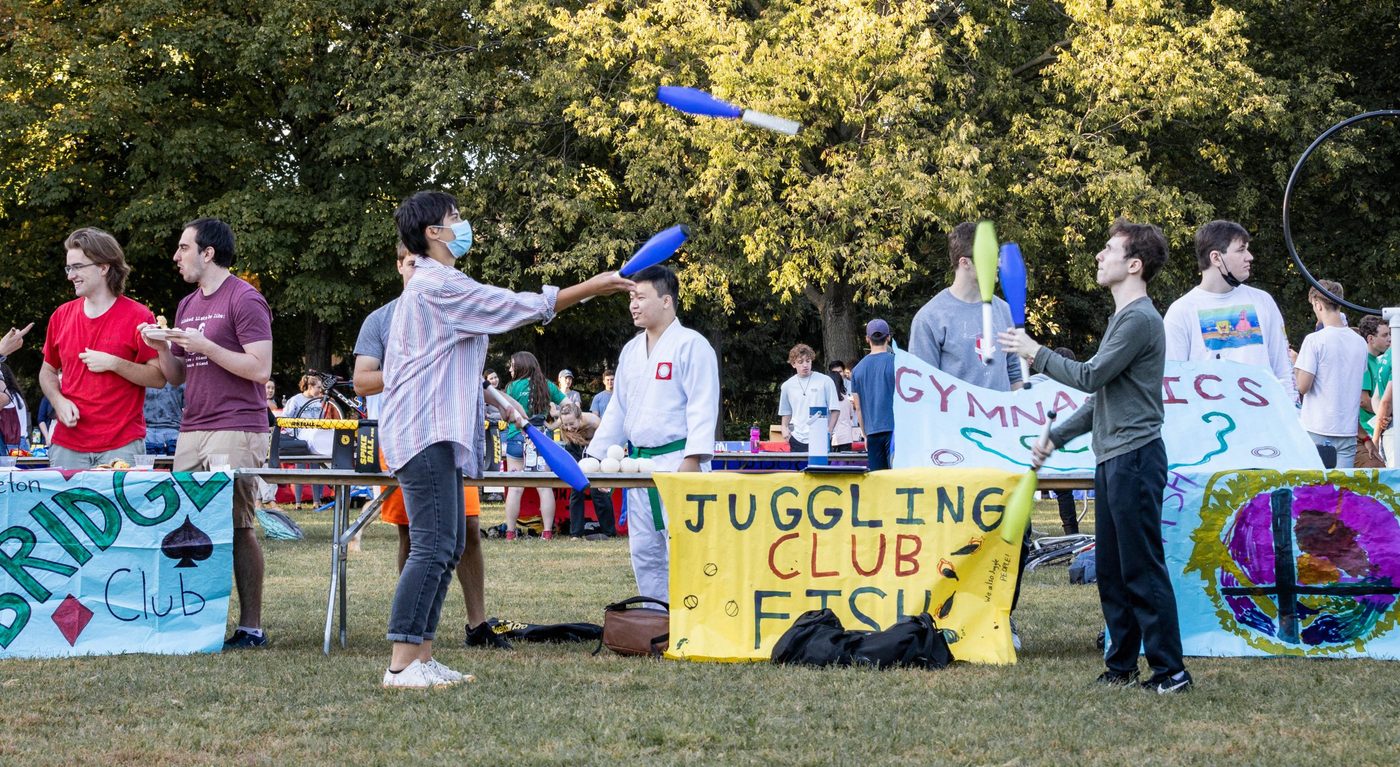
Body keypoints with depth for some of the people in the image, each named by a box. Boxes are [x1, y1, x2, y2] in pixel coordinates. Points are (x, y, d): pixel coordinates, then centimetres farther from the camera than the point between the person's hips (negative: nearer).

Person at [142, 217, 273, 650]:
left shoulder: (245, 301, -5)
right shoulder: (187, 306, 20)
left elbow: (260, 370, -12)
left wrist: (204, 345, -15)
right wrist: (161, 348, 4)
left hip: (235, 431, -8)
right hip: (191, 432, 8)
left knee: (237, 527, -8)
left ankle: (251, 627, -5)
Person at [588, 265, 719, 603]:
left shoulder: (691, 345, -8)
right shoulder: (631, 350, 16)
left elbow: (702, 407, -14)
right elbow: (617, 409, 22)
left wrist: (692, 458, -22)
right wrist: (594, 457, 17)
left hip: (677, 461, -8)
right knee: (644, 550, 10)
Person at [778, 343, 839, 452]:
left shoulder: (825, 381, 1)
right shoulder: (787, 386, 10)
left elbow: (835, 410, 3)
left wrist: (828, 431, -7)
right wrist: (784, 427, 4)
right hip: (797, 440, 3)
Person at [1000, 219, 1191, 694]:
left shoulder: (1140, 320, -13)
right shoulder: (1124, 317, 20)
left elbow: (1089, 377, -15)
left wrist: (1036, 353, -4)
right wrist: (1057, 436, 26)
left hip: (1135, 457, -10)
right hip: (1113, 458, 10)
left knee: (1142, 569, -9)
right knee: (1111, 569, 13)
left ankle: (1169, 670, -7)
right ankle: (1121, 666, 19)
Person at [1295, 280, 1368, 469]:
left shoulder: (1315, 340, -11)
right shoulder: (1360, 342, 8)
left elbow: (1303, 386, -12)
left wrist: (1296, 368, 5)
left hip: (1318, 431, -5)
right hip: (1348, 430, 5)